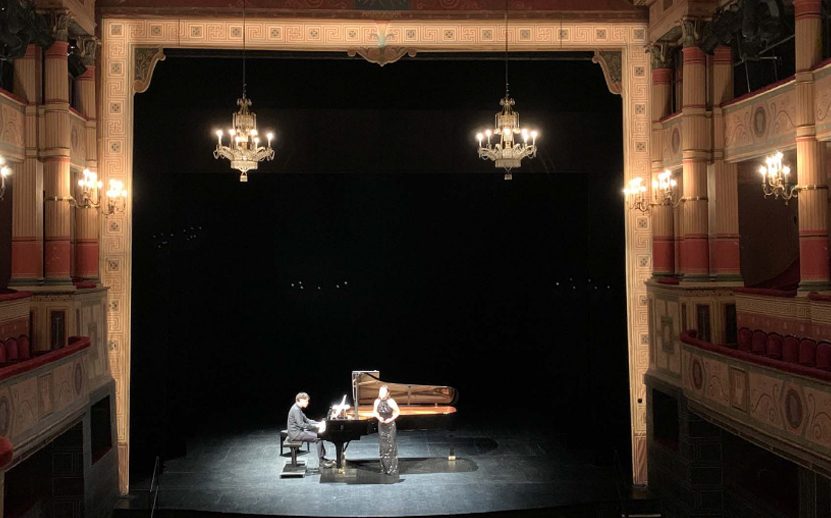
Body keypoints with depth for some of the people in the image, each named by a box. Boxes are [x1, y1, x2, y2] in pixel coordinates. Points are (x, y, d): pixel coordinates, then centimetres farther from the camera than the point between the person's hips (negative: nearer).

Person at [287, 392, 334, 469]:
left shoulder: (298, 409, 14)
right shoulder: (296, 409, -19)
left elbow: (306, 420, 18)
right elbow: (301, 424, -24)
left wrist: (319, 423, 7)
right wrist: (316, 426, -19)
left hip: (298, 431, 10)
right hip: (295, 433, -10)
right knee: (317, 437, -17)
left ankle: (323, 457, 8)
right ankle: (321, 461, -13)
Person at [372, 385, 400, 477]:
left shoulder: (391, 401, -15)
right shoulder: (377, 401, -5)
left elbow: (397, 412, -4)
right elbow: (374, 412, 9)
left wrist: (391, 419, -15)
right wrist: (379, 417, -10)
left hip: (390, 425, -4)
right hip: (381, 426, 4)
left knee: (391, 446, -4)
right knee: (383, 446, 7)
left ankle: (393, 470, 1)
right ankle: (385, 469, 17)